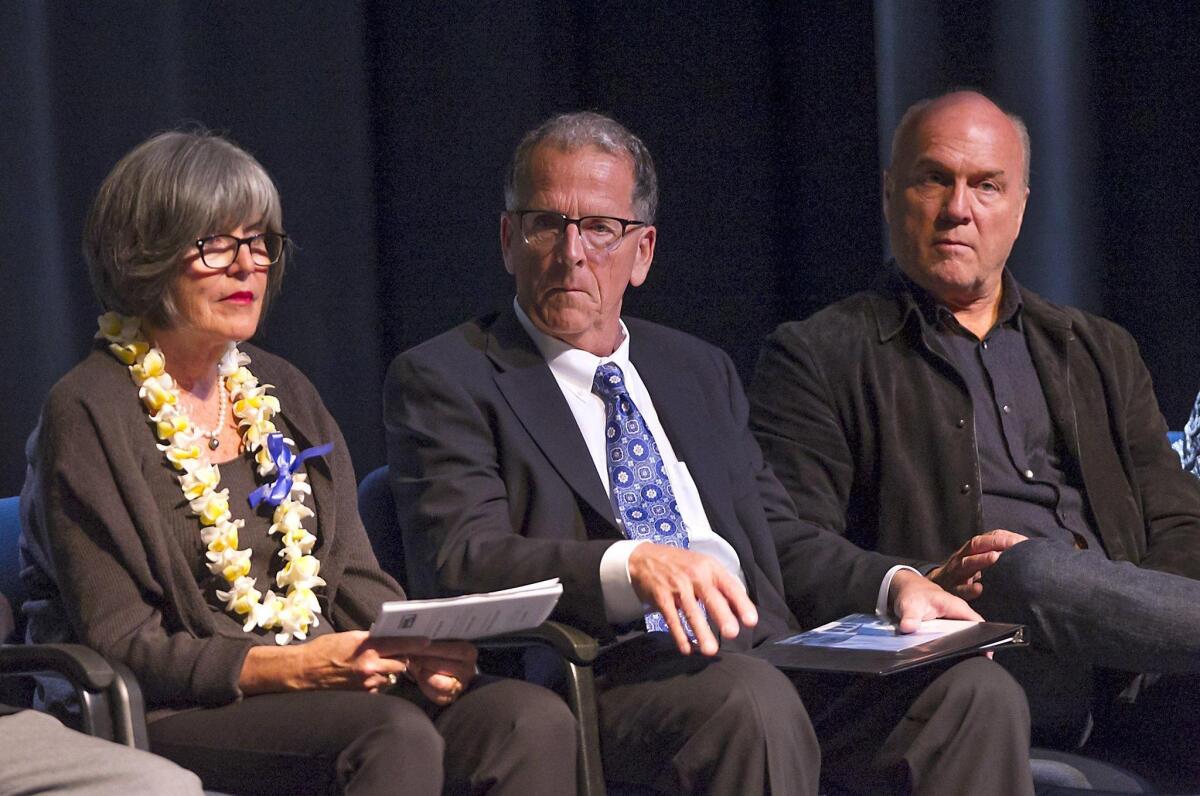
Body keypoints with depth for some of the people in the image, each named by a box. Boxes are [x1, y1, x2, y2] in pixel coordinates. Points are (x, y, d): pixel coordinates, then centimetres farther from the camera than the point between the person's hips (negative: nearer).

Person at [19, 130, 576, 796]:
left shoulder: (282, 392, 17)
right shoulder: (89, 414, -4)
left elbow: (354, 576, 14)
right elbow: (120, 647, -9)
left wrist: (414, 648, -8)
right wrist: (293, 667, -20)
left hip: (328, 685, 6)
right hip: (175, 717, -6)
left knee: (536, 719, -22)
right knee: (396, 734, -36)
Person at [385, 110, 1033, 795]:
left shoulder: (700, 371, 26)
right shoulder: (443, 380, 6)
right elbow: (461, 560, -9)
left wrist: (895, 583, 5)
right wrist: (631, 565, -26)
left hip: (764, 651, 6)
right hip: (608, 670, -6)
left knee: (979, 692, -19)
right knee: (753, 701, -38)